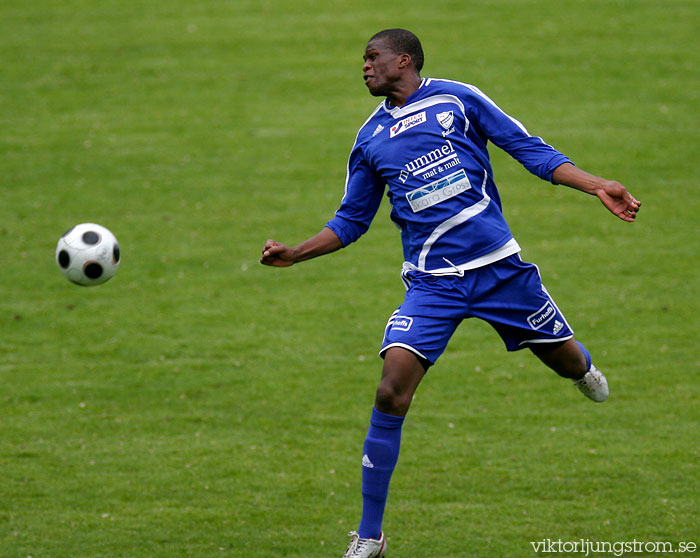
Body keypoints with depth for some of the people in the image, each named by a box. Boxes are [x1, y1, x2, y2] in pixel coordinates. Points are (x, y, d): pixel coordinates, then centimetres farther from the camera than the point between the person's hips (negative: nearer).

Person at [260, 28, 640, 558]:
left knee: (568, 362, 9)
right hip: (432, 282, 1)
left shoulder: (458, 99, 0)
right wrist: (293, 254, 7)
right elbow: (350, 221, 19)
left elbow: (530, 149, 2)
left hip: (500, 265, -1)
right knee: (392, 392, -16)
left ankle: (582, 366, 53)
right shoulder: (370, 140, 10)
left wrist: (596, 186, -7)